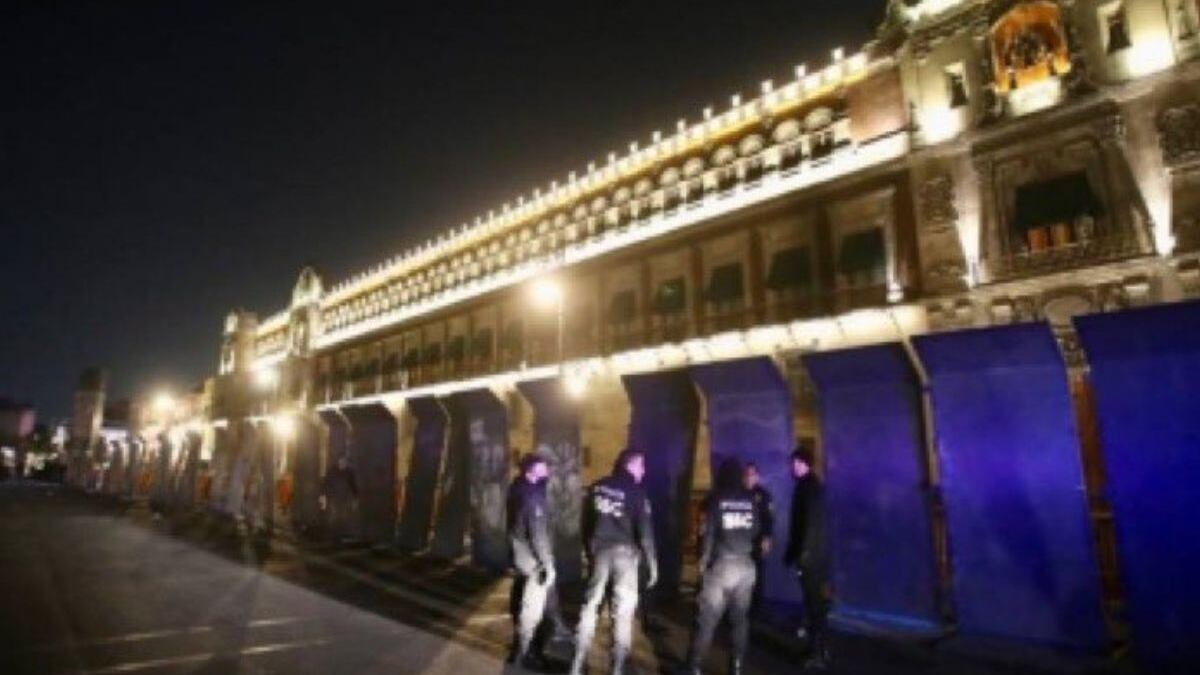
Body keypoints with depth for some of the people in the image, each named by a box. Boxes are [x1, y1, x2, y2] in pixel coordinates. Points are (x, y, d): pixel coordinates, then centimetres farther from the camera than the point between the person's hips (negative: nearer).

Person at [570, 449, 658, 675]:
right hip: (624, 551, -4)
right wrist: (652, 563, -4)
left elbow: (586, 522, 11)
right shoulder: (636, 491, -8)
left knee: (590, 604, 12)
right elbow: (644, 530, -10)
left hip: (599, 550, 4)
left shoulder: (597, 488, 6)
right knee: (623, 611, 4)